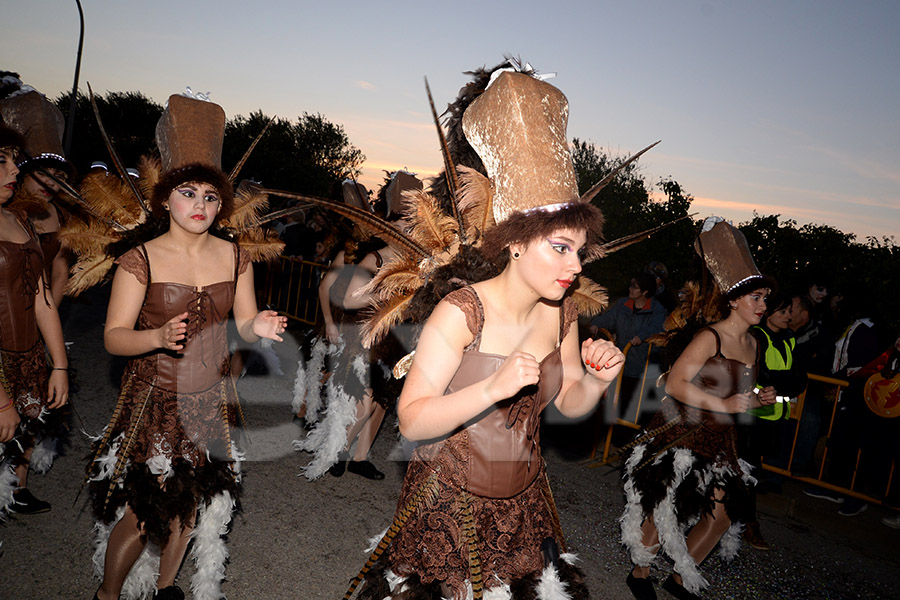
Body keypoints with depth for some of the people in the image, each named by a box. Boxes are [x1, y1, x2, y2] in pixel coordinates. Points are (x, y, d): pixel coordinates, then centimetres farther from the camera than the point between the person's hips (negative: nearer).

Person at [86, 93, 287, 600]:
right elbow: (114, 336, -10)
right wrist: (158, 337, -30)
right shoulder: (141, 259, -9)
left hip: (211, 401, 4)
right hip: (155, 401, -3)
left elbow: (245, 322, 5)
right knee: (142, 513, 0)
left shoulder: (234, 257, 1)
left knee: (190, 503, 16)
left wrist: (259, 326, -18)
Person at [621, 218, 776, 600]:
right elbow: (675, 384, -23)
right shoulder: (710, 337, -16)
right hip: (682, 432, -8)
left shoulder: (752, 345, 10)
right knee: (665, 509, 0)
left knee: (723, 514, 7)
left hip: (718, 440, 8)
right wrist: (722, 404, -25)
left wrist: (757, 400, 3)